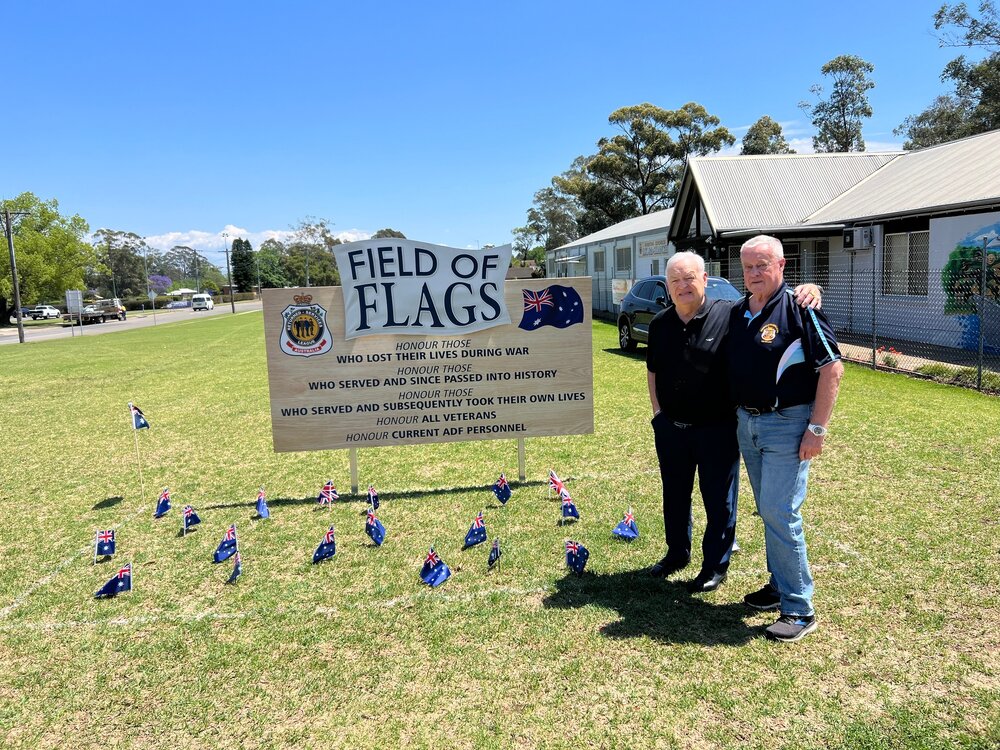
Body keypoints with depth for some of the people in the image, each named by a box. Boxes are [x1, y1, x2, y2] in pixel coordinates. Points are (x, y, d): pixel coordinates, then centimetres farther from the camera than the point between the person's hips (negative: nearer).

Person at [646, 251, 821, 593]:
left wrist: (807, 292, -32)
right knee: (674, 495, 19)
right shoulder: (659, 324, 4)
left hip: (717, 429, -4)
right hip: (670, 428, 5)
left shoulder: (730, 314, -12)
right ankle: (677, 553, 40)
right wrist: (658, 412, 9)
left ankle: (716, 565, 27)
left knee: (719, 500, 9)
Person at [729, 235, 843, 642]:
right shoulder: (738, 313, 9)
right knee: (768, 511, 16)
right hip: (746, 423, 7)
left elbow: (832, 368, -14)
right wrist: (737, 416, 14)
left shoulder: (798, 309, -12)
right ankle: (780, 585, 31)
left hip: (787, 425, -7)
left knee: (780, 513, -8)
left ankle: (799, 609, 4)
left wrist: (817, 428, -17)